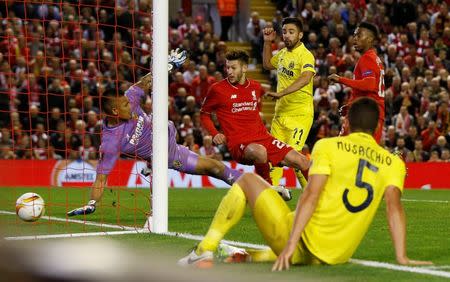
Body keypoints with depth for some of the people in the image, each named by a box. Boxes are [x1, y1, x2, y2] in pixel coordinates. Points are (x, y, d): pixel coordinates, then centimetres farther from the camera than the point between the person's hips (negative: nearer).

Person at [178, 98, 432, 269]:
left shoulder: (328, 146, -2)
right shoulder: (393, 163, 6)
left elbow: (311, 196, -12)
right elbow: (394, 207, -6)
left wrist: (291, 244, -16)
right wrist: (401, 257, -9)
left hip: (304, 241, -4)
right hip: (337, 257, 4)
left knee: (247, 181, 16)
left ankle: (204, 252, 13)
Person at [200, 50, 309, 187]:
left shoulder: (256, 87, 12)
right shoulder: (217, 89, -1)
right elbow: (204, 114, 11)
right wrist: (215, 134, -3)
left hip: (263, 137, 5)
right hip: (239, 144, -5)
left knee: (302, 161, -6)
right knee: (259, 152, -41)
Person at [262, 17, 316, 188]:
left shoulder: (305, 55, -14)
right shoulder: (282, 53, 11)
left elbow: (305, 78, -32)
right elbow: (267, 65, 33)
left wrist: (281, 93, -41)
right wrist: (267, 42, 20)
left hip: (300, 114, -8)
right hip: (280, 113, 8)